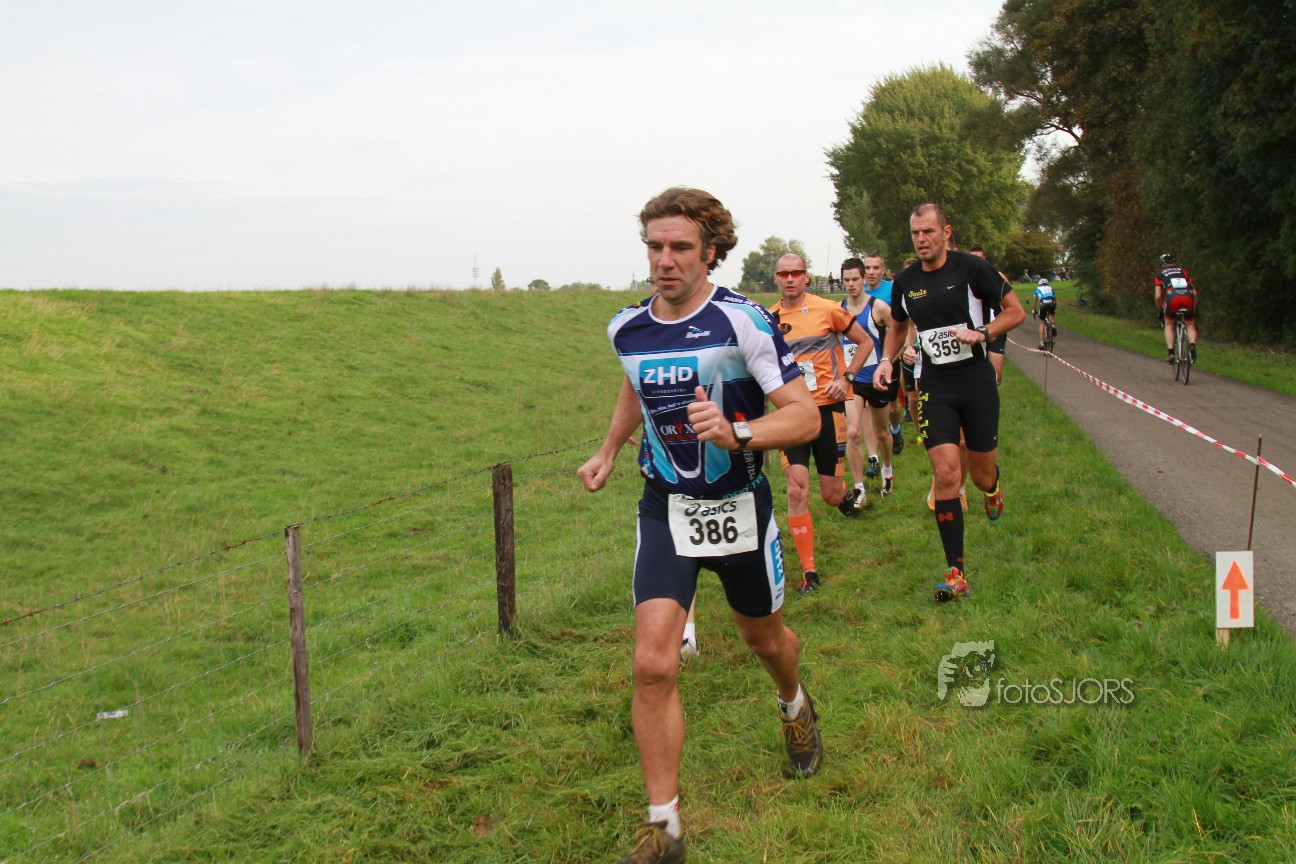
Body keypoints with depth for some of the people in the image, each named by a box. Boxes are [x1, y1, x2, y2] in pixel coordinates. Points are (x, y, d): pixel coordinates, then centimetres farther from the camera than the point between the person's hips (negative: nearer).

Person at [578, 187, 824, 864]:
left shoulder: (742, 322, -17)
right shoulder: (627, 328, -2)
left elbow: (805, 416, -19)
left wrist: (735, 432, -35)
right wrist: (608, 453, 26)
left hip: (740, 505, -2)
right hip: (665, 506, 2)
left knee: (765, 638, 21)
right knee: (652, 664, -13)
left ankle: (795, 707, 59)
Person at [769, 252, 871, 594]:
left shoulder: (828, 310, -6)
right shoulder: (769, 319, 3)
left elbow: (864, 342, 5)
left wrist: (846, 377, -6)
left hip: (827, 406, -2)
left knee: (831, 495, 3)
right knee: (796, 491, -11)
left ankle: (846, 494, 44)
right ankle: (808, 571, -1)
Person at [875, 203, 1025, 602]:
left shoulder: (971, 268, -8)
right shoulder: (905, 283, 4)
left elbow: (1016, 311, -1)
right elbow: (898, 327, 23)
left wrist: (982, 333, -17)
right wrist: (886, 360, 5)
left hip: (977, 382, -2)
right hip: (934, 387, 2)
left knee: (982, 476, 8)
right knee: (946, 474, -12)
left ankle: (992, 487, 50)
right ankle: (956, 573, -7)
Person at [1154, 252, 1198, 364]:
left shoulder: (1160, 275, 26)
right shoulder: (1183, 272, 32)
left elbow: (1158, 296, 17)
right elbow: (1194, 293, 25)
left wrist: (1160, 311, 31)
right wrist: (1195, 310, 35)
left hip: (1172, 297, -1)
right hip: (1188, 297, 2)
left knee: (1169, 324, 22)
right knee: (1190, 325, 20)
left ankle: (1170, 352, 6)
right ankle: (1192, 345, -10)